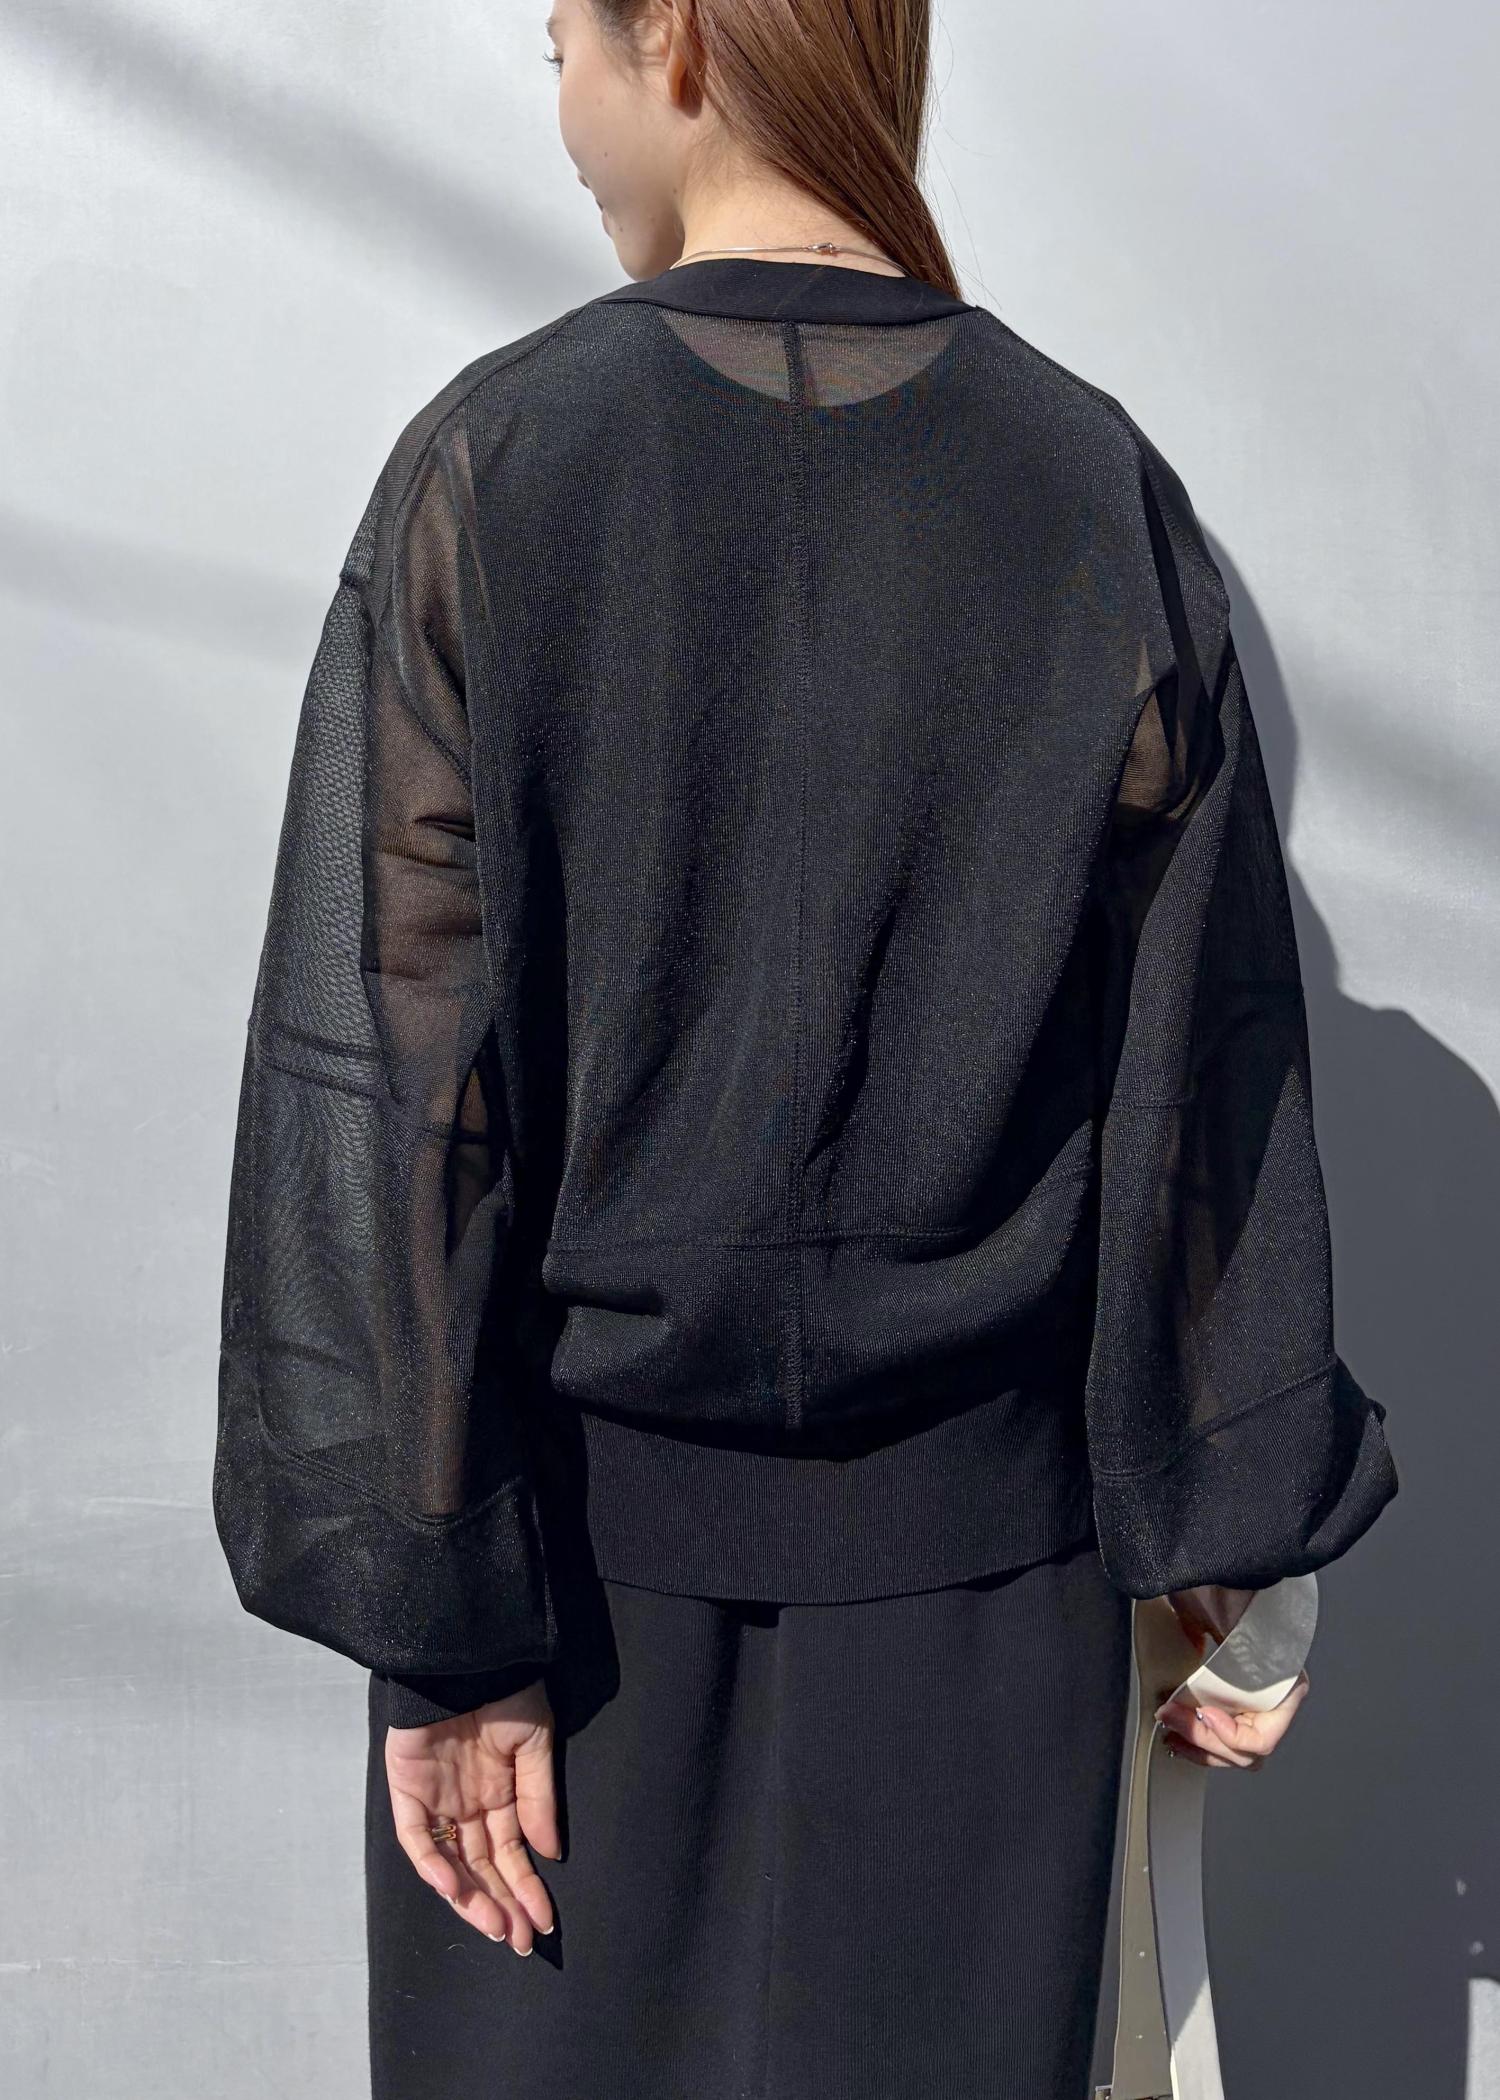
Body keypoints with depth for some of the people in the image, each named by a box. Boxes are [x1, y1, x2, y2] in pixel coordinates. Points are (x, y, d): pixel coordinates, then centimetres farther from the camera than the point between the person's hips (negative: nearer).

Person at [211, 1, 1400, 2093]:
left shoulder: (490, 467, -11)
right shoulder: (1101, 489, -4)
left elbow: (386, 1067, -14)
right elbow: (1209, 1063, -3)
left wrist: (432, 1603, -8)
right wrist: (1237, 1527, 6)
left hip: (586, 1518, -1)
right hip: (977, 1538, 2)